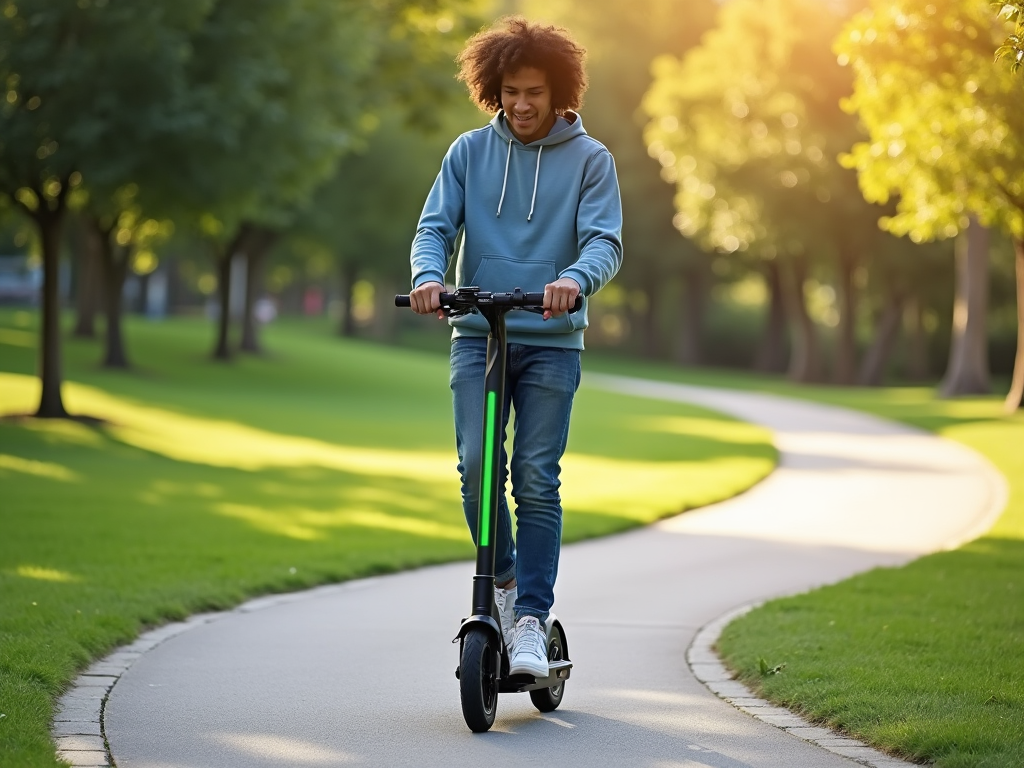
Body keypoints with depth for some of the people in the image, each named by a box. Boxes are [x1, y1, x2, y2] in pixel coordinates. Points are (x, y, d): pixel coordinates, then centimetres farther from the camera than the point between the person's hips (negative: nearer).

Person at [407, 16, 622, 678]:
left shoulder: (588, 159, 3)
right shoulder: (470, 152, 9)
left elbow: (605, 241, -6)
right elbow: (436, 226, 3)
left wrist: (575, 278, -29)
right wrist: (429, 275, -20)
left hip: (551, 342, -1)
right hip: (477, 335, 1)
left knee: (536, 479, -7)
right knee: (475, 467, -11)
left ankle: (530, 620, -1)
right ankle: (504, 579, 13)